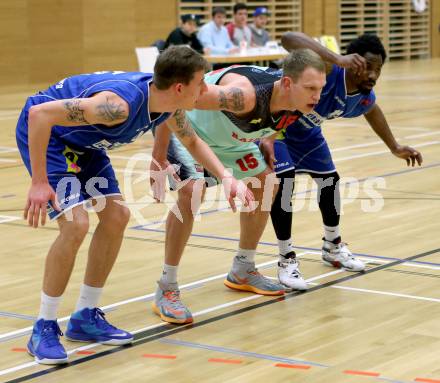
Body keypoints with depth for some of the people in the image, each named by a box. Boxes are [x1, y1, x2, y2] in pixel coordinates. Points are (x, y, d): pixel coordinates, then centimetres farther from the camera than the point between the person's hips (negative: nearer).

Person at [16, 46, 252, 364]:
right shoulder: (120, 103, -37)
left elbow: (191, 141, 12)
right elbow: (39, 113, -38)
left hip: (80, 140, 9)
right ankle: (44, 329, -5)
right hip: (42, 133, -9)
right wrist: (39, 183, -35)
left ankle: (85, 317, 16)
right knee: (75, 225, -20)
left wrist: (226, 177, -2)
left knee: (117, 216, 3)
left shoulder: (167, 104, -10)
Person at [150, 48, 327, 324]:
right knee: (192, 191, -28)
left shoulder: (294, 106, -18)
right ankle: (167, 290, -15)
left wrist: (267, 140, 1)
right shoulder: (245, 95, -43)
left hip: (226, 136, 8)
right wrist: (158, 159, -36)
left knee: (266, 185, 12)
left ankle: (243, 272, 30)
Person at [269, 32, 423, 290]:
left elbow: (372, 112, 12)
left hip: (305, 129, 8)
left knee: (330, 179, 11)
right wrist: (338, 60, -65)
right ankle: (287, 259, -6)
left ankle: (333, 246, 35)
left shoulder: (365, 99, -16)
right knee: (284, 181, -21)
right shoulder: (328, 71, -40)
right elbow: (289, 39, -58)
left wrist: (395, 148, 19)